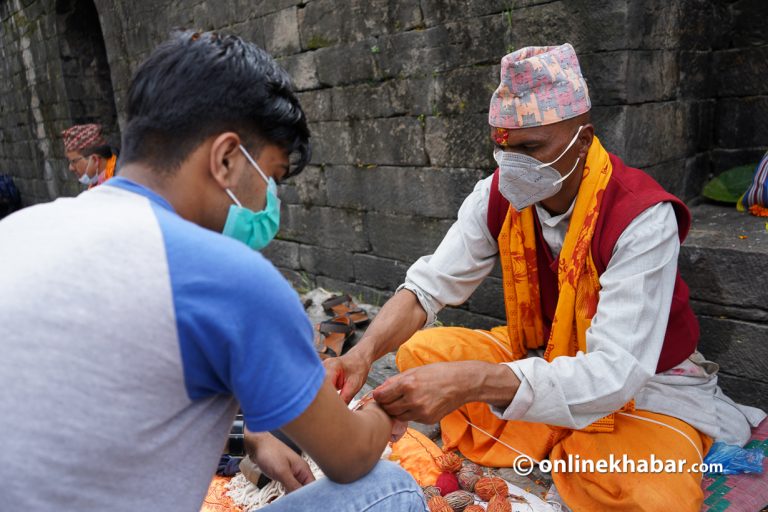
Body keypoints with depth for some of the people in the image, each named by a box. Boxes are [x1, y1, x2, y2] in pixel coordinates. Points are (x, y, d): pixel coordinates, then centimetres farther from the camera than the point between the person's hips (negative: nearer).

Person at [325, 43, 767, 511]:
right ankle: (565, 450, -6)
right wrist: (364, 353, -32)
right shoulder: (498, 197, -12)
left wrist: (470, 382, -50)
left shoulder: (643, 217, -29)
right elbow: (427, 286, -12)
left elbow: (615, 372, -36)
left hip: (642, 384, -4)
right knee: (420, 352, -11)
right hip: (543, 358, 5)